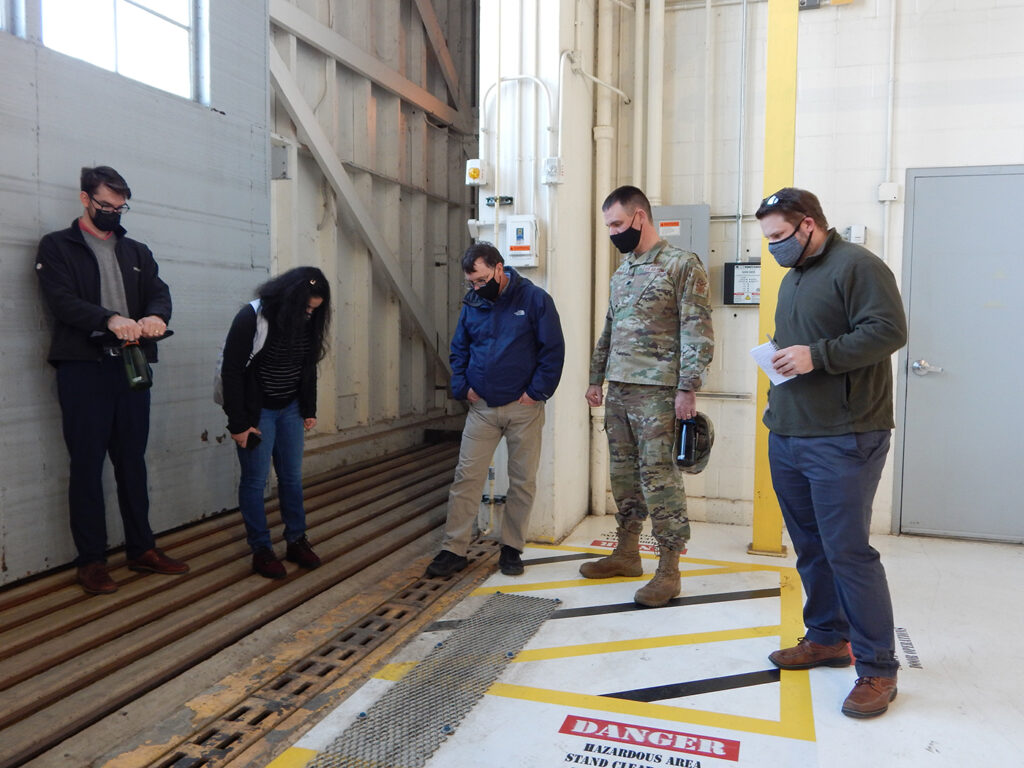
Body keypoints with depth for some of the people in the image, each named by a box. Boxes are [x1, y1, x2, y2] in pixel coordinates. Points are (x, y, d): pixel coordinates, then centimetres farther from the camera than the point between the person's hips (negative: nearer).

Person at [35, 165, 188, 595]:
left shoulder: (137, 252, 18)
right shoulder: (57, 247, 4)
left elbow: (159, 291, 3)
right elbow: (62, 299, -11)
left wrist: (156, 316, -21)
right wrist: (110, 319, -28)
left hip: (131, 367, 4)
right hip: (84, 369, -4)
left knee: (133, 463, 10)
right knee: (87, 466, 1)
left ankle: (142, 550, 19)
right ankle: (91, 560, 10)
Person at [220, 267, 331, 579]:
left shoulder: (306, 322, -1)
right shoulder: (251, 317, -18)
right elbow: (231, 372, -16)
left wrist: (309, 409, 11)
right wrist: (238, 424, -16)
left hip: (289, 409, 6)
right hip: (256, 412, -5)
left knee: (292, 477, 10)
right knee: (255, 480, 1)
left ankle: (296, 541, 22)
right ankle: (261, 550, 12)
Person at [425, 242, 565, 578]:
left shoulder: (534, 299, -6)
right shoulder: (472, 304, 6)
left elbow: (553, 349, -6)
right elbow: (458, 350, 15)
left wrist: (537, 391, -12)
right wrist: (461, 386, 1)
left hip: (523, 408, -2)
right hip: (481, 407, 3)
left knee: (523, 481, 6)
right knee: (466, 477, 0)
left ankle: (512, 548, 21)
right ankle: (454, 549, 8)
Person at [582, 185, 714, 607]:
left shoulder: (682, 264, -6)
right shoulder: (621, 271, 18)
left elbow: (697, 331, -12)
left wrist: (687, 387, -17)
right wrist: (596, 379, 19)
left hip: (657, 390, -8)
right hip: (619, 388, 8)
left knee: (658, 474, -6)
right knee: (623, 472, 13)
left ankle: (669, 569, 4)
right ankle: (627, 552, 26)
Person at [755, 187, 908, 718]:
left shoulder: (856, 266, -8)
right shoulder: (792, 279, 20)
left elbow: (889, 330, -18)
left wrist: (817, 356, -22)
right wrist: (780, 359, 10)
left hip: (843, 440, -9)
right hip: (787, 436, 9)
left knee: (847, 550, -6)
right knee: (809, 547, 15)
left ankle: (877, 668, 7)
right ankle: (827, 639, 29)